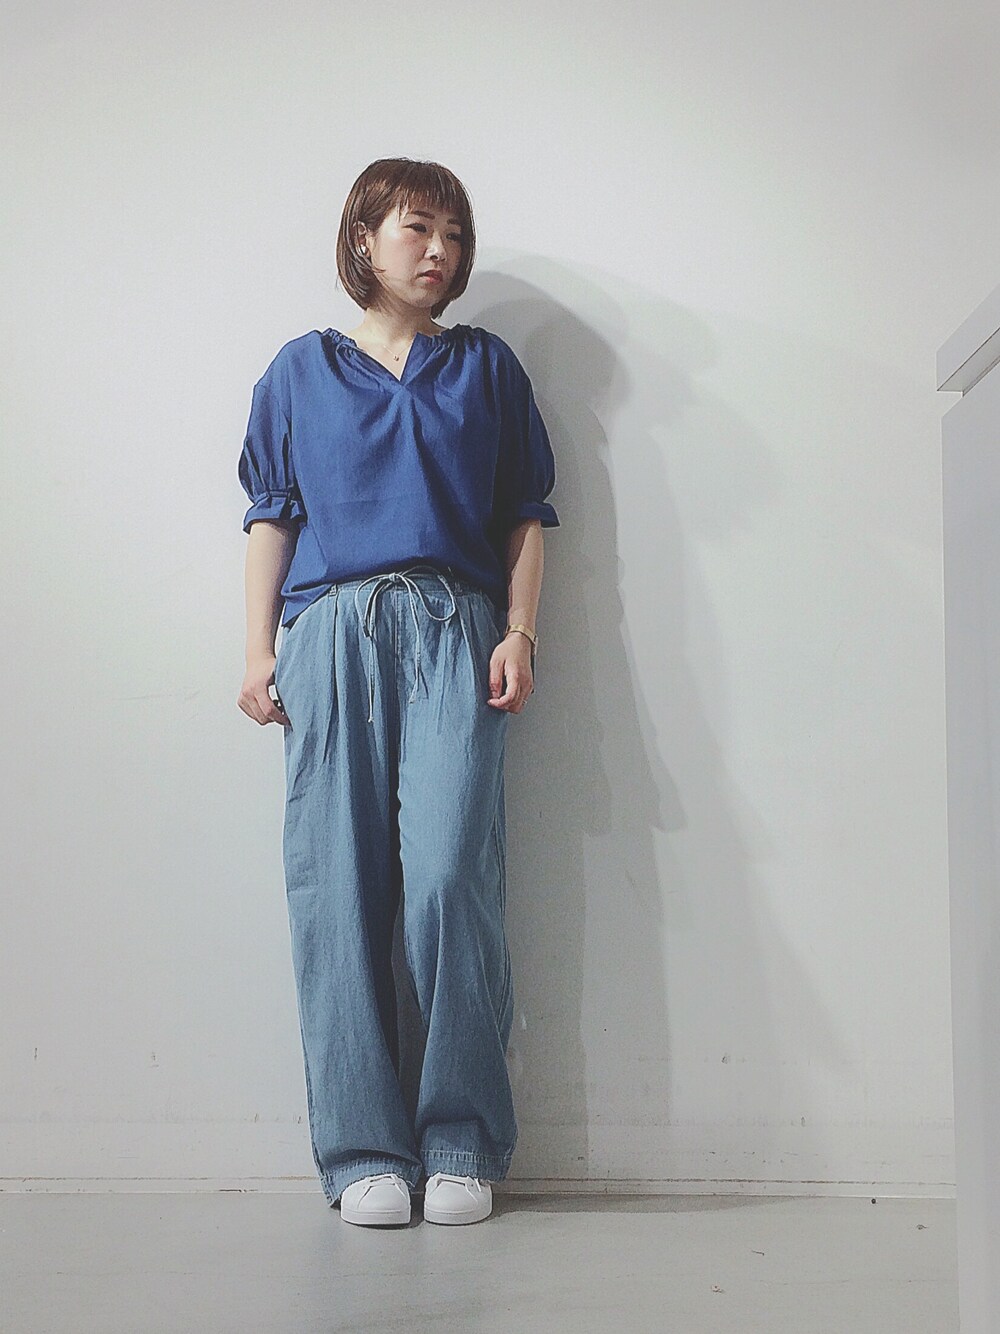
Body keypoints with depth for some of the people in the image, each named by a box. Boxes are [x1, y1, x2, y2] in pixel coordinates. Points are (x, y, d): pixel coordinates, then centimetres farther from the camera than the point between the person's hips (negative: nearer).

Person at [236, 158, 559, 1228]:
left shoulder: (486, 367, 20)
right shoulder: (302, 370, 19)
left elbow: (525, 516, 17)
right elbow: (271, 516, 15)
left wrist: (519, 632, 3)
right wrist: (258, 650, 6)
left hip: (452, 628, 0)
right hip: (331, 628, 1)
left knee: (451, 874, -14)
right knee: (337, 888, -6)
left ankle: (462, 1147, -5)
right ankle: (364, 1151, -1)